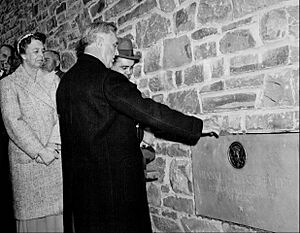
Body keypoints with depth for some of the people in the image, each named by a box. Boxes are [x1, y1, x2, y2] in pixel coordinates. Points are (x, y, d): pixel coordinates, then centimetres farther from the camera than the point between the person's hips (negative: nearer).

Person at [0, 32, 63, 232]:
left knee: (58, 210, 2)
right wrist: (39, 151, -13)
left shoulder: (53, 79, 12)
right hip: (27, 158, -2)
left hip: (55, 155, 3)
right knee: (31, 213, 2)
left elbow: (61, 114, 3)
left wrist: (52, 146, -10)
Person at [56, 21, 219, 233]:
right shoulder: (107, 79, -16)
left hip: (78, 179, 8)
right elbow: (149, 111, -21)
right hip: (113, 178, -8)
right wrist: (198, 127, -15)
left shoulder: (65, 81, 8)